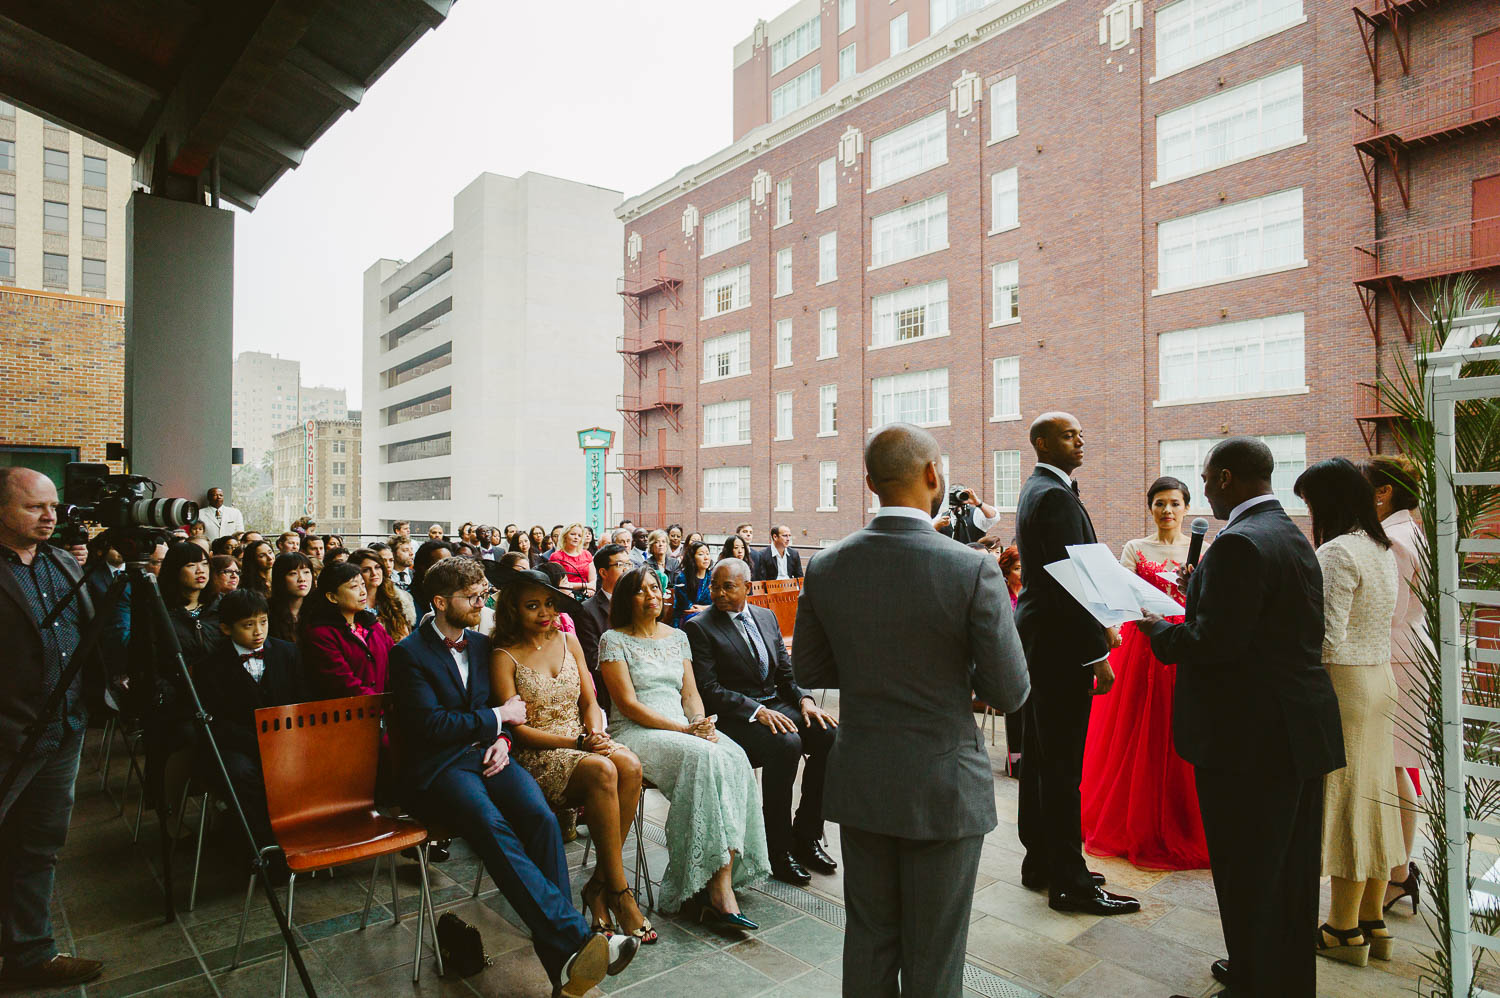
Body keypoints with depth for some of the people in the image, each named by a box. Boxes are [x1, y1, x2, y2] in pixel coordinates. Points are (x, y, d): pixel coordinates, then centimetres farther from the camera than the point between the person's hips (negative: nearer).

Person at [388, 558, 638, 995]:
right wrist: (498, 718, -5)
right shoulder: (409, 653, -1)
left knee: (540, 816, -26)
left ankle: (563, 959, -26)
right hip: (438, 766, -5)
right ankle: (575, 936, -41)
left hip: (486, 753, 5)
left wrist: (502, 738, 2)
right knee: (491, 825, -34)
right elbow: (432, 725, -11)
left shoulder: (481, 644, 18)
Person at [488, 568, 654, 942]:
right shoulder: (504, 657, -3)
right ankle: (619, 892, -20)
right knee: (603, 771, -33)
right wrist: (578, 742, -18)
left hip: (584, 743, 5)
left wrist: (597, 734, -7)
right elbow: (516, 728, -9)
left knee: (630, 766, -27)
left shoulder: (568, 641, 13)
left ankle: (600, 884, -14)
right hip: (536, 754, -5)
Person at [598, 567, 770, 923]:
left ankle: (721, 884, -29)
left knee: (734, 759, -27)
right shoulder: (613, 640, 1)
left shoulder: (677, 637, 18)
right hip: (637, 733, -5)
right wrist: (684, 729, -17)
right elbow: (628, 704, -8)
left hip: (685, 728, 5)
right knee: (705, 758, -33)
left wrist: (703, 723, -10)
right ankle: (718, 889, -27)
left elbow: (690, 693, 13)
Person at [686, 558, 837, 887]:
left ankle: (806, 835, -4)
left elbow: (787, 671, 15)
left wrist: (805, 700, -6)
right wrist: (757, 711, -22)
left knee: (830, 733, -18)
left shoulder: (767, 616, 14)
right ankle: (780, 849, -18)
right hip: (733, 717, -6)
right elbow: (708, 689, -12)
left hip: (777, 706, 6)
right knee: (786, 743, -33)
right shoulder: (699, 627, -4)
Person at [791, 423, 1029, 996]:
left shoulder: (825, 567, -7)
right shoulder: (972, 570, -19)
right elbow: (1008, 692, -13)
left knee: (868, 939, 21)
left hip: (859, 785, 4)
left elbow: (808, 670, 4)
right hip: (944, 788, -3)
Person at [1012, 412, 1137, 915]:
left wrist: (1100, 622, 15)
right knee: (1062, 765, -1)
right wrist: (1097, 655, -18)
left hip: (1039, 637, 11)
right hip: (1060, 645, -11)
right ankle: (1068, 881, 10)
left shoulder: (1037, 489, 15)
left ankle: (1040, 860, 28)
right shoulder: (1056, 496, -17)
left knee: (1040, 756, 16)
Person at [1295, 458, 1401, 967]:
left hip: (1341, 684, -9)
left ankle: (1345, 930, 15)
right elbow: (1374, 625, 14)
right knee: (1372, 793, 14)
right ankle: (1373, 923, 26)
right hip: (1379, 679, 9)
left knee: (1342, 798, 2)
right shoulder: (1381, 548, 10)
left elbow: (1327, 638, -22)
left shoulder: (1336, 551, -19)